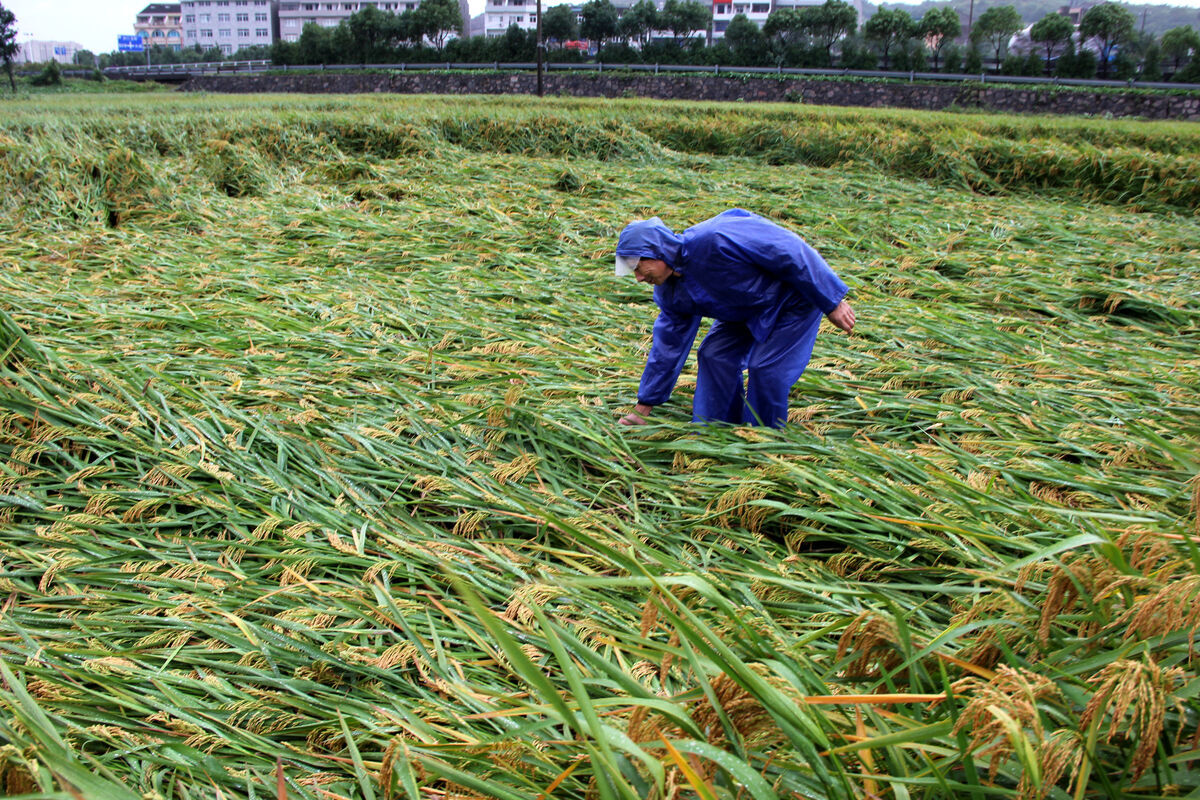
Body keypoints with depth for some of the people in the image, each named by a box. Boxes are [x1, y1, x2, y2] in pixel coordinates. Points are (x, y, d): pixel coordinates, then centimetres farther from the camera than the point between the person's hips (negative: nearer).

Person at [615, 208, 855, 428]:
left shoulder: (715, 239, -36)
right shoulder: (669, 291, -9)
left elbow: (789, 251, -30)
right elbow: (668, 346, 2)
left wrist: (832, 303, -23)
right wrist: (643, 408, 4)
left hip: (797, 296, -7)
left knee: (765, 367, -15)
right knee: (714, 355, -2)